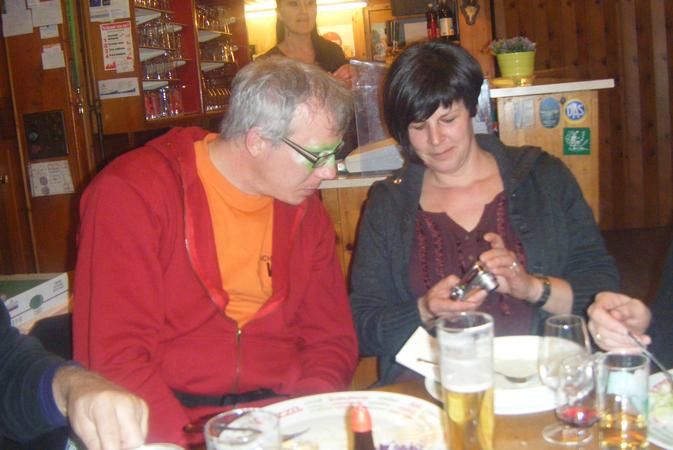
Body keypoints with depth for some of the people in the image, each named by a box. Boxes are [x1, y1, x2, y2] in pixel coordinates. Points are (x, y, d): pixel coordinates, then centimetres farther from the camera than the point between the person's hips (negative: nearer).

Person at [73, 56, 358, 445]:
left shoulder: (304, 207, 8)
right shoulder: (133, 193, -9)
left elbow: (331, 338, 11)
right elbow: (115, 358, -13)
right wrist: (186, 439, -25)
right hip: (170, 426, -4)